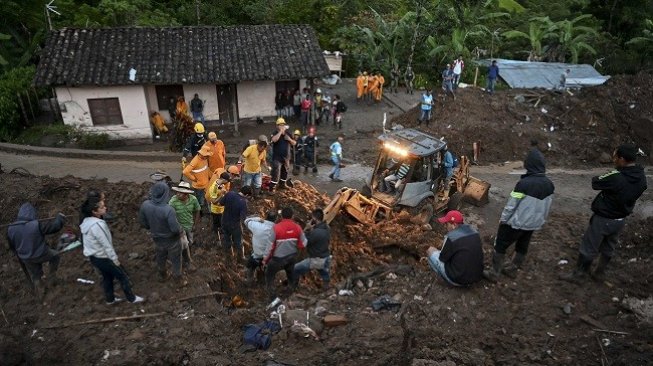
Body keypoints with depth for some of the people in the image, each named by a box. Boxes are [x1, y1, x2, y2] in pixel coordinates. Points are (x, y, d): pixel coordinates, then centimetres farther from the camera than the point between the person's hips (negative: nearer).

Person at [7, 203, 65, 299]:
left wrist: (20, 255, 22)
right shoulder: (37, 225, -28)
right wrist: (60, 217, 5)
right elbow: (54, 226, -15)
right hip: (41, 255, -4)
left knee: (35, 276, 26)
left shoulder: (11, 229, -11)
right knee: (55, 256, 29)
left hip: (26, 258, 5)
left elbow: (11, 246, 4)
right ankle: (52, 278, 31)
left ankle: (40, 293, 44)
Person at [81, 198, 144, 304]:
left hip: (93, 256, 9)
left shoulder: (87, 221, -1)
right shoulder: (97, 225, -31)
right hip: (102, 257, -9)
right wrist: (115, 259, -14)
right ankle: (132, 298, 20)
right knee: (122, 276, 7)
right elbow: (106, 245, -25)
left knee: (107, 276, 26)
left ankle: (110, 299, 40)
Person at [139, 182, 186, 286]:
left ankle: (162, 275, 54)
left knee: (160, 258, 31)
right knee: (175, 260, 20)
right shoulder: (168, 210, -38)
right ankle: (178, 279, 40)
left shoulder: (145, 205, -21)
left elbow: (143, 223, -5)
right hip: (171, 240, -5)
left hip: (157, 239, 5)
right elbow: (175, 228, -30)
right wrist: (180, 230, -7)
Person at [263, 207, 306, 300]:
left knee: (269, 275, 18)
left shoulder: (276, 227, -23)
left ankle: (272, 296, 18)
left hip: (278, 258, -4)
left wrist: (265, 259, -3)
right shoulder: (297, 227, -13)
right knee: (291, 273, 31)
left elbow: (270, 245, -16)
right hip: (292, 256, 4)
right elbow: (302, 245, -6)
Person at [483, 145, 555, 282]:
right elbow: (547, 207, 7)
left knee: (500, 246, 8)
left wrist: (503, 219, -5)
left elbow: (511, 205, -19)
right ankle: (513, 269, 37)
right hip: (534, 224, 6)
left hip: (516, 223, -6)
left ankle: (494, 273, 14)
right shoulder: (549, 185, -5)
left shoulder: (524, 183, -27)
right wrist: (541, 220, 21)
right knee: (522, 247, 22)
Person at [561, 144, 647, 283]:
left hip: (603, 219, -7)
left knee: (588, 249, 7)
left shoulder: (615, 177, -31)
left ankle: (579, 275, 20)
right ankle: (599, 273, 39)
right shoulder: (642, 177, -7)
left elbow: (595, 183, -15)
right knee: (608, 248, 23)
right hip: (620, 220, 7)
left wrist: (606, 178, 3)